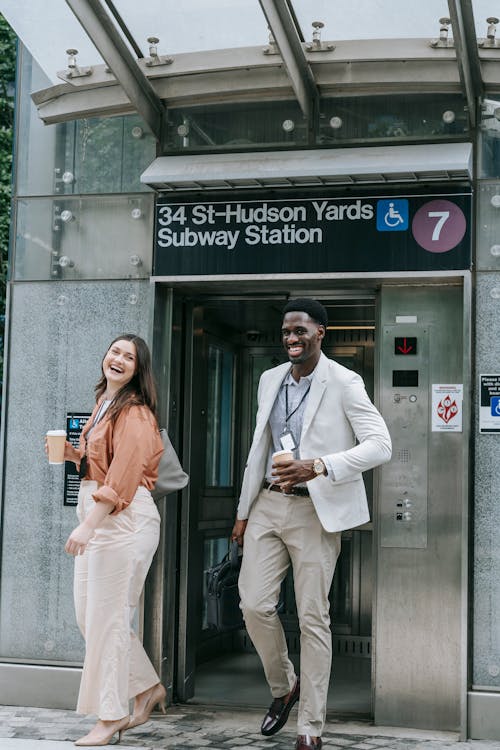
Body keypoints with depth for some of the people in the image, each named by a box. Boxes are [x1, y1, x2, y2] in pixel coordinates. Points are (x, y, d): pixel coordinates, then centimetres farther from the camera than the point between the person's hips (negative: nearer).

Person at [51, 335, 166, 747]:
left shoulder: (134, 413, -11)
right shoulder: (104, 405, 18)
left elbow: (123, 475, -20)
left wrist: (88, 526, -26)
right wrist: (74, 454, 8)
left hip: (124, 518, -10)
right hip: (96, 518, 10)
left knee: (107, 616, -6)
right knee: (88, 613, 12)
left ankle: (111, 716, 4)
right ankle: (147, 687, 25)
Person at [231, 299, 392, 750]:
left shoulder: (344, 384, -8)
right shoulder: (270, 380, 11)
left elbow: (380, 445, -15)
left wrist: (318, 467, -26)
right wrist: (244, 512, 17)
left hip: (315, 511, -5)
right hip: (268, 505, 5)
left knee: (313, 619, 0)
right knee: (255, 605, 1)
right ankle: (283, 687, 28)